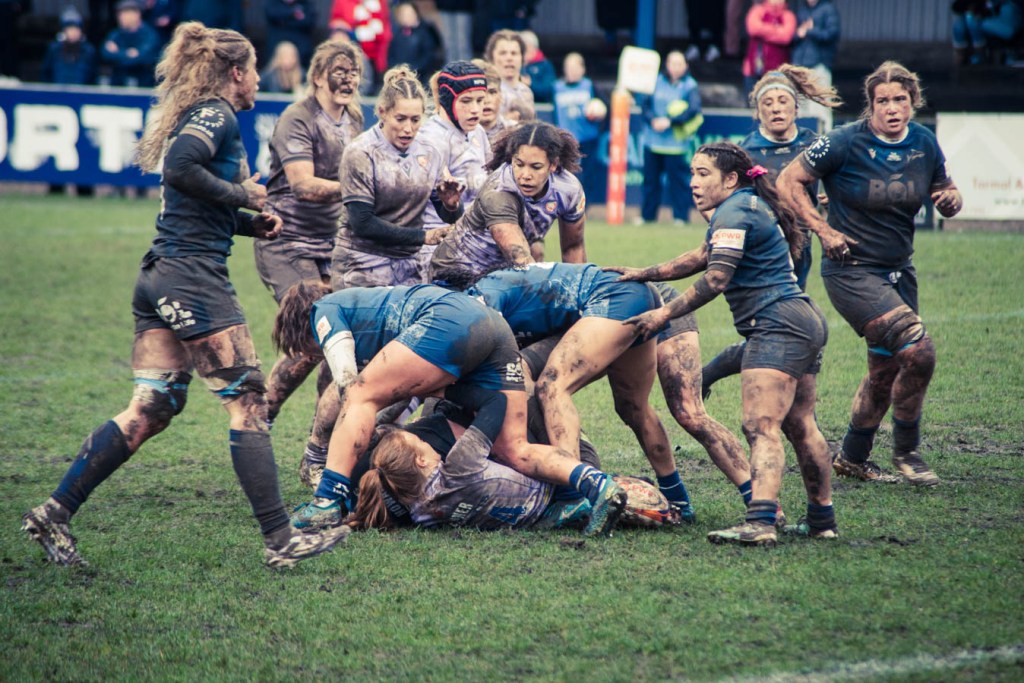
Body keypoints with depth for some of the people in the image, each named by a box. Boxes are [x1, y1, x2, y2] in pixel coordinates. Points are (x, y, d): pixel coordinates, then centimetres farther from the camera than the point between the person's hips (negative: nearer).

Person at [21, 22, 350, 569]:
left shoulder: (200, 116, 22)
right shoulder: (217, 115, -7)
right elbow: (179, 168, -24)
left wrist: (250, 222, 15)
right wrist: (243, 194, -13)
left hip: (159, 278, 9)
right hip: (194, 277, -9)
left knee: (149, 410, 6)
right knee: (248, 401, -5)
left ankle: (55, 511, 1)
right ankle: (280, 539, -5)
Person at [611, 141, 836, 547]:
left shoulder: (735, 211, -11)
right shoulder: (748, 206, 21)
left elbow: (714, 280, -18)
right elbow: (702, 257, 28)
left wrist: (666, 313, -12)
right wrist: (642, 275, 27)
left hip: (777, 325, -11)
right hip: (804, 322, 11)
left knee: (761, 426, -20)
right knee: (800, 427, 17)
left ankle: (760, 523, -32)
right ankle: (821, 520, 22)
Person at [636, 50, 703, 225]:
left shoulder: (689, 86, -2)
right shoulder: (656, 82, 8)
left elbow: (693, 110, -13)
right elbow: (644, 103, 4)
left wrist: (670, 121, -21)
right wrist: (653, 120, -15)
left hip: (676, 143, -4)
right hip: (653, 140, 4)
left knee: (678, 179, -4)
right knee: (650, 179, 9)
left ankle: (681, 216, 2)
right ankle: (647, 215, 18)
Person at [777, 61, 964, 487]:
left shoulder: (924, 143, 0)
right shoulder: (846, 143, -16)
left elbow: (945, 194, 12)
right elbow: (788, 181, -9)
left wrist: (950, 200, -12)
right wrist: (823, 231, -16)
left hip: (899, 271, 7)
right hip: (852, 271, -7)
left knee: (886, 371, 15)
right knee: (919, 352, -18)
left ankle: (852, 457, 35)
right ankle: (906, 452, 2)